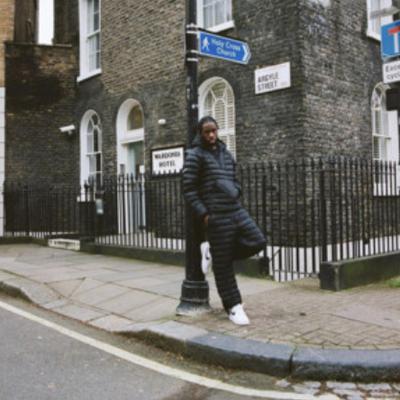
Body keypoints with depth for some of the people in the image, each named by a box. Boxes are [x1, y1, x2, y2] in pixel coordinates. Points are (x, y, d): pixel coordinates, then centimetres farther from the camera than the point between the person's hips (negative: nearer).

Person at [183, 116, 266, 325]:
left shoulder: (226, 153, 16)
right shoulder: (195, 155, -4)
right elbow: (189, 189, -8)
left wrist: (236, 196, 6)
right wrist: (203, 214, -14)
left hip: (236, 210, 7)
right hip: (216, 215, -7)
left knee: (257, 242, -4)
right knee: (223, 263, -1)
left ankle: (212, 250, 12)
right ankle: (233, 306, 13)